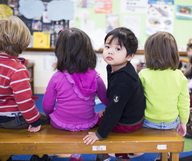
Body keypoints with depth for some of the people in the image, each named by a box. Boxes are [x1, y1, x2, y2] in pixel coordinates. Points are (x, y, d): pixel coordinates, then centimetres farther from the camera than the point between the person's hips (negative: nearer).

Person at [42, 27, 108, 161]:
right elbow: (106, 100, 2)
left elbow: (47, 107, -7)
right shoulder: (95, 77, -15)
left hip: (61, 124, 0)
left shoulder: (57, 78, -20)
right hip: (88, 124, 1)